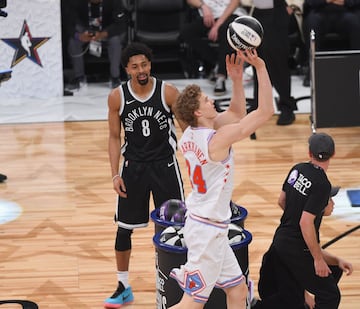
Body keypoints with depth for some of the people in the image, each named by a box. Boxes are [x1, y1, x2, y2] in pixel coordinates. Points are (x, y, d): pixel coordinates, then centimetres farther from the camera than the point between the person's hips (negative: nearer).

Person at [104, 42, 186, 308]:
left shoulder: (168, 92, -11)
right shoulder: (117, 97, -7)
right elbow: (115, 137, 2)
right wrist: (115, 174, -4)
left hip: (165, 165, -1)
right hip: (133, 166, 1)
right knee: (124, 227, 6)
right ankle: (123, 287, 21)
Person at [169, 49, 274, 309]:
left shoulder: (190, 134, 2)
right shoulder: (219, 138, -22)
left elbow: (237, 114, 16)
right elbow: (266, 111, -20)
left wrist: (237, 79, 5)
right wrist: (261, 68, -17)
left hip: (208, 225, 9)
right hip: (208, 229, -9)